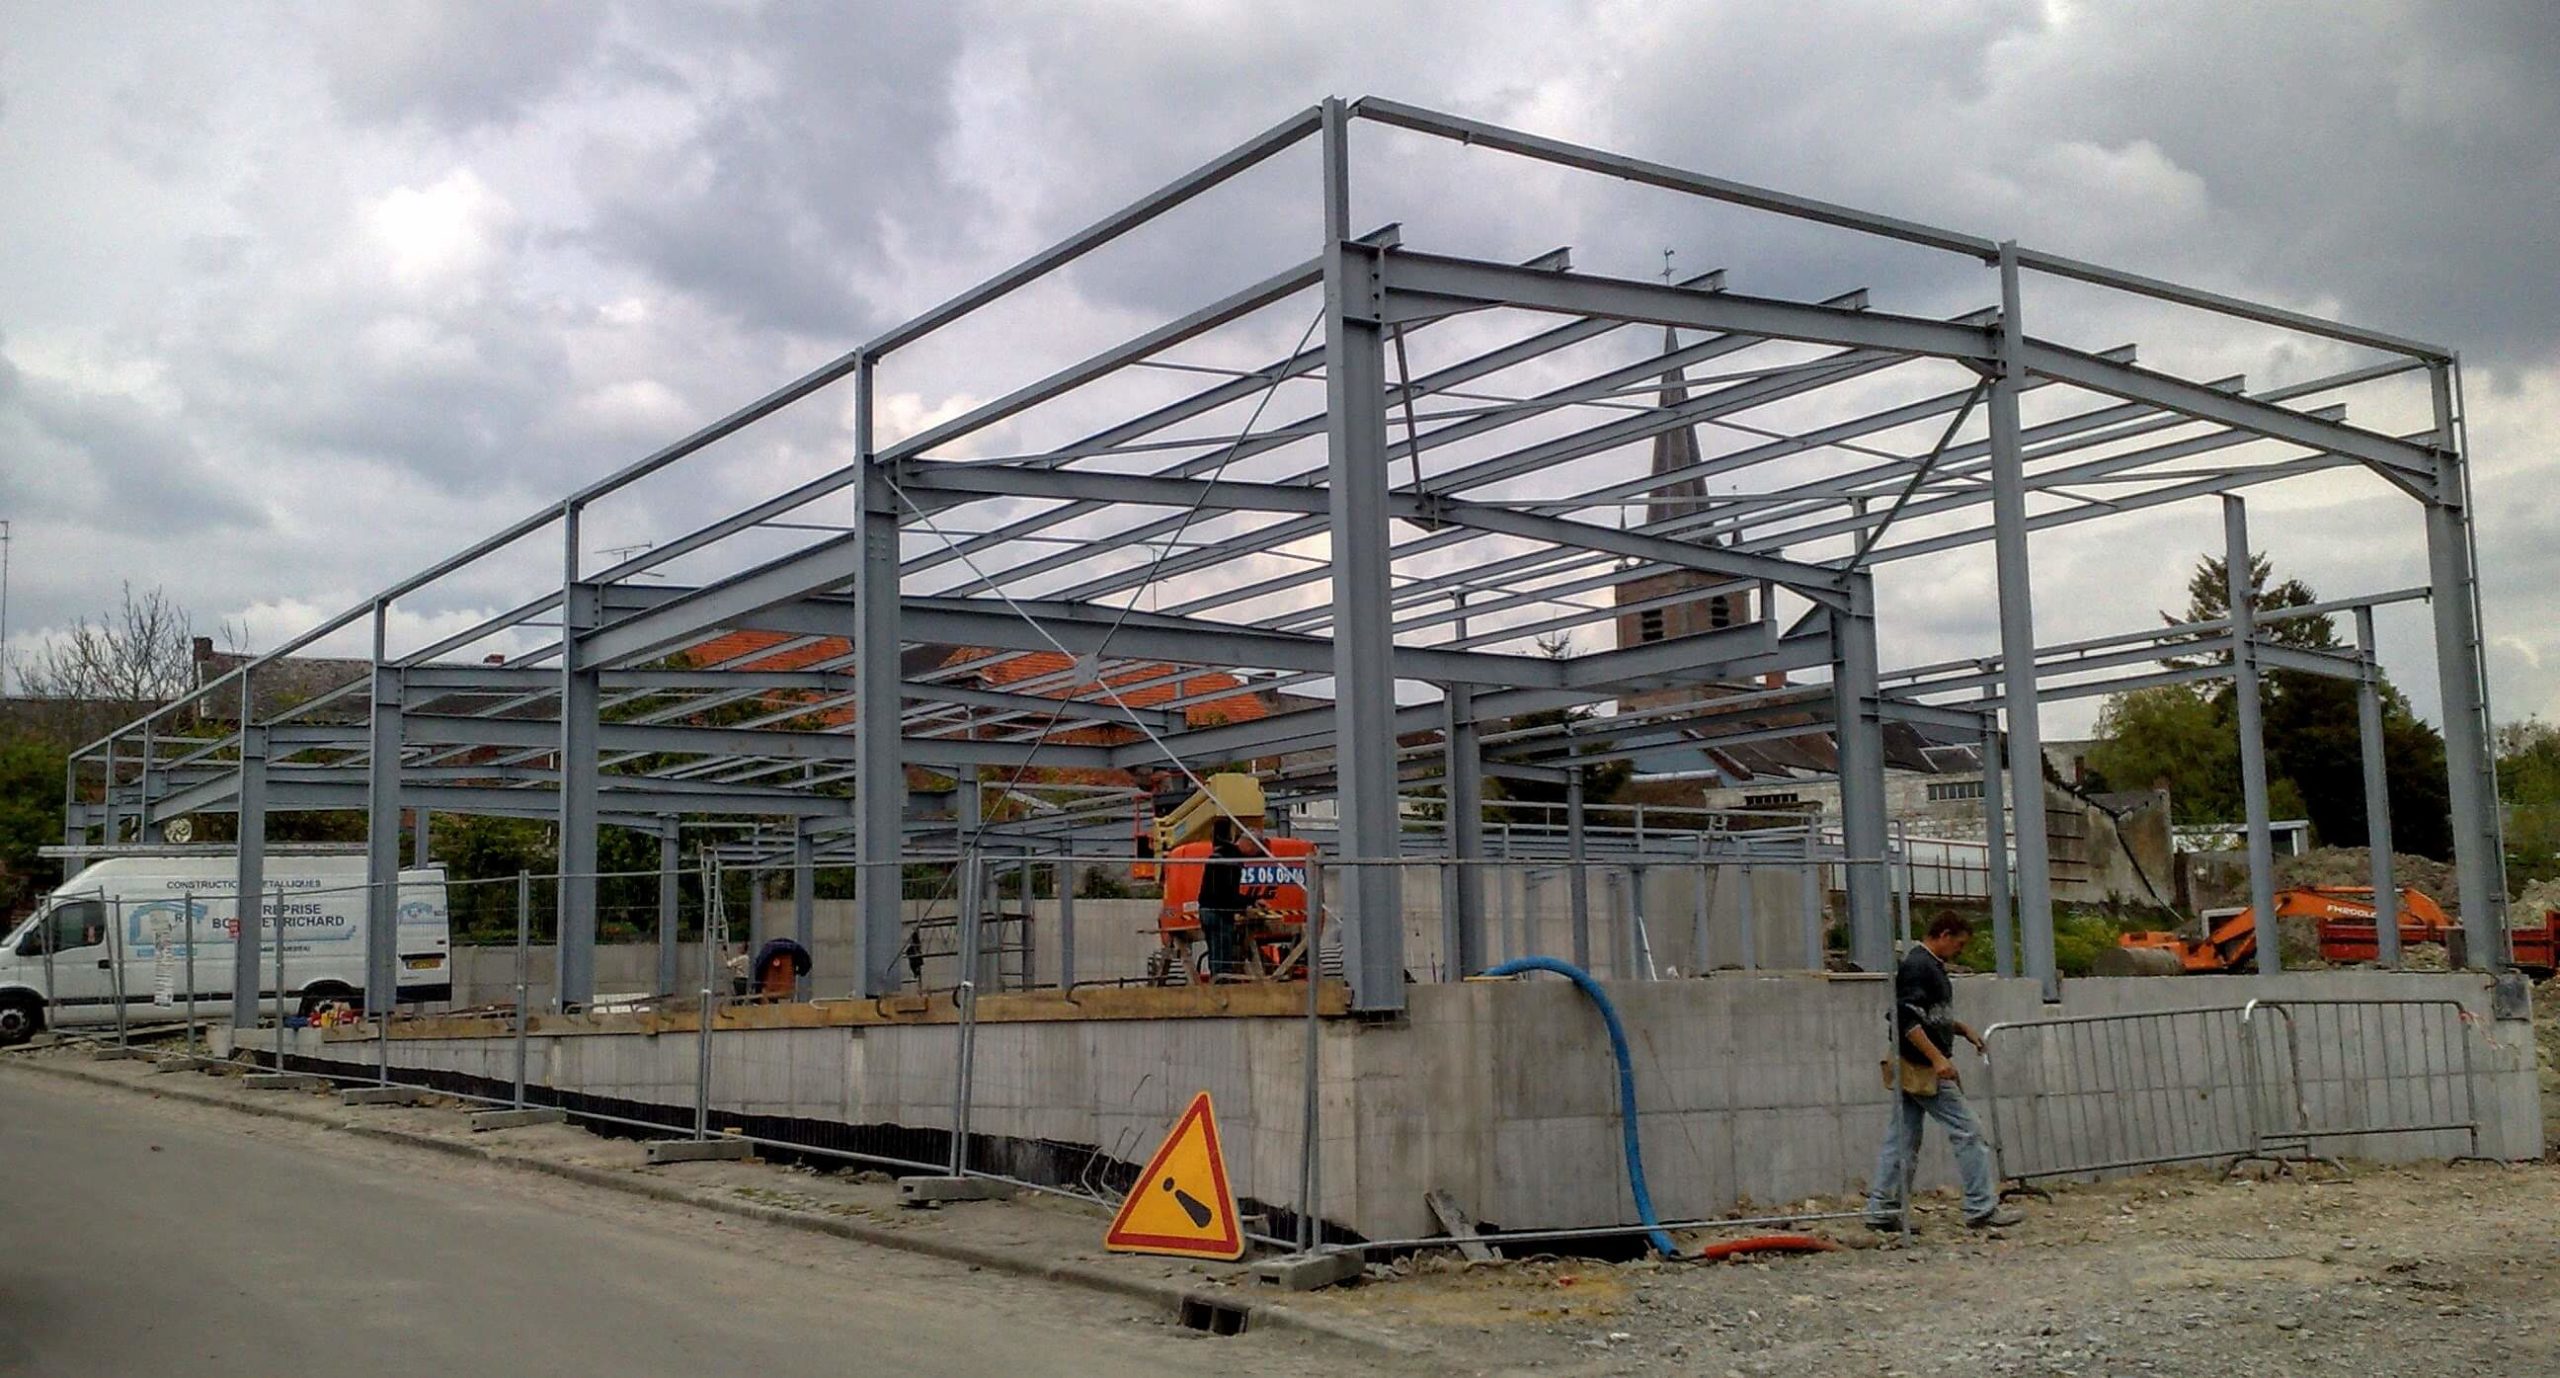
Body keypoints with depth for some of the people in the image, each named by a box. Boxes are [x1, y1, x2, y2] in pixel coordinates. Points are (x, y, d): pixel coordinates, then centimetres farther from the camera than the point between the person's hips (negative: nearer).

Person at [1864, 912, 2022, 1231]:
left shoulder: (1930, 965, 18)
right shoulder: (1917, 966, -15)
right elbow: (1907, 1019, -23)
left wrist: (1963, 1029, 17)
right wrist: (1937, 1058, -25)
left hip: (1912, 1069, 10)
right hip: (1924, 1068, -10)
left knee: (1902, 1138, 9)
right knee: (1967, 1133, -3)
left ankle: (1882, 1210, 10)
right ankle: (1981, 1208, 2)